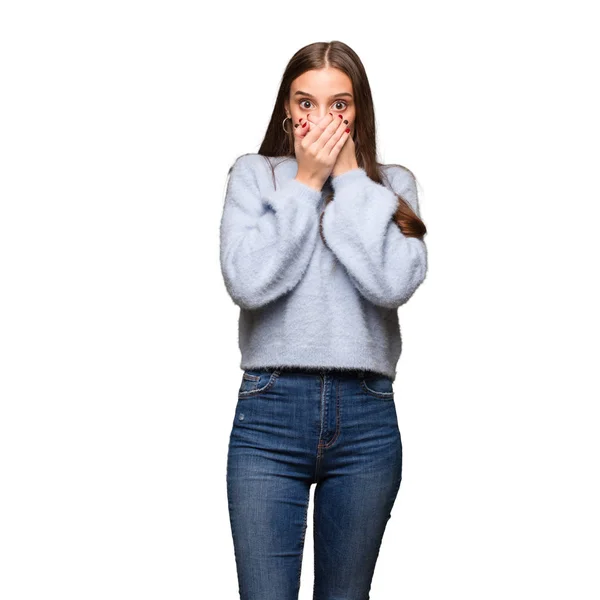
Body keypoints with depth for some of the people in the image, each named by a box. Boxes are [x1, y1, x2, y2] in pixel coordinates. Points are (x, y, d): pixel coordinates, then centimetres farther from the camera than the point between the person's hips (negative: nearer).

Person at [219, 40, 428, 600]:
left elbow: (394, 282, -11)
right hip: (269, 412, -1)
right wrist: (306, 183, -6)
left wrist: (349, 177, -5)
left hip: (366, 415, 2)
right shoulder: (254, 174, 5)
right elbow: (246, 281, -11)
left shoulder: (391, 184, 8)